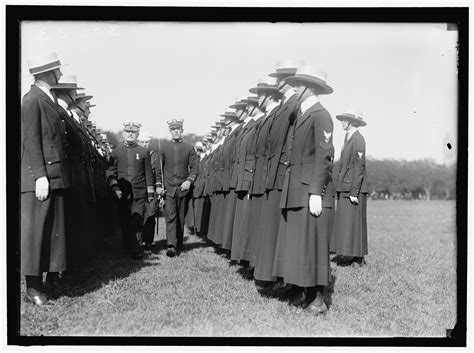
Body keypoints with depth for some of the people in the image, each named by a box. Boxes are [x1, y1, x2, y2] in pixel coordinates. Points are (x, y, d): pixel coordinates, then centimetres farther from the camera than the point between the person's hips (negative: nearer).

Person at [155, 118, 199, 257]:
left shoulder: (189, 148, 5)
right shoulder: (164, 147, 7)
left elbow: (195, 167, 3)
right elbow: (158, 167, 8)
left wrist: (189, 180, -13)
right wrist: (158, 185, 1)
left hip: (183, 188, 1)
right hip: (168, 188, 0)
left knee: (181, 218, 7)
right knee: (170, 217, -10)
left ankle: (179, 244, 18)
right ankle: (171, 245, -16)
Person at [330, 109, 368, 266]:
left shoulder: (358, 139, -10)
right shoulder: (348, 138, 17)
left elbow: (359, 167, -15)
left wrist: (354, 192, -18)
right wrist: (339, 186, 14)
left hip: (354, 187, -9)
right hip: (344, 186, 9)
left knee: (352, 221, -5)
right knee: (343, 222, 9)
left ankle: (355, 257, 1)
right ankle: (345, 254, 13)